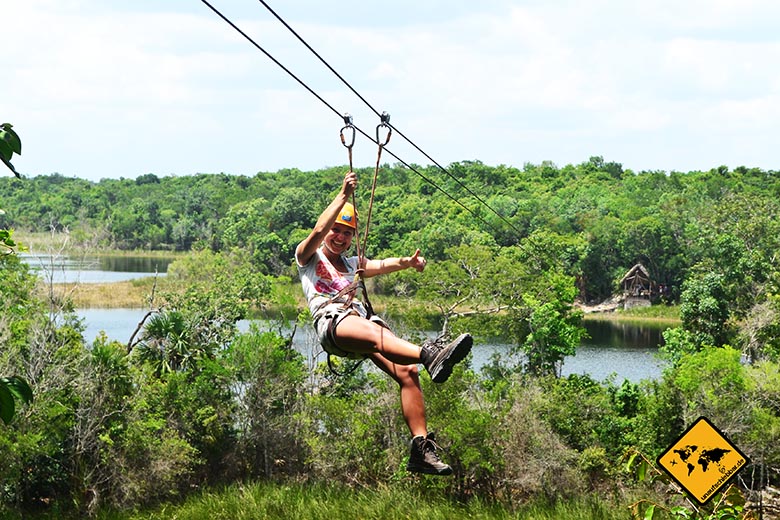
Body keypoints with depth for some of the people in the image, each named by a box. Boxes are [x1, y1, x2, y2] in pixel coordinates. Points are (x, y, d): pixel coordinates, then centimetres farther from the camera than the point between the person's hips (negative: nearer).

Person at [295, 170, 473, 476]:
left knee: (407, 371, -18)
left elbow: (380, 265, 14)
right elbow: (319, 229, 0)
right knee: (371, 331, -41)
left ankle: (421, 448, -27)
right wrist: (343, 196, -8)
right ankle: (430, 355, -71)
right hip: (331, 321, -7)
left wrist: (406, 262, -7)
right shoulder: (308, 257, 22)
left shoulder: (351, 264, 35)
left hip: (361, 317, 7)